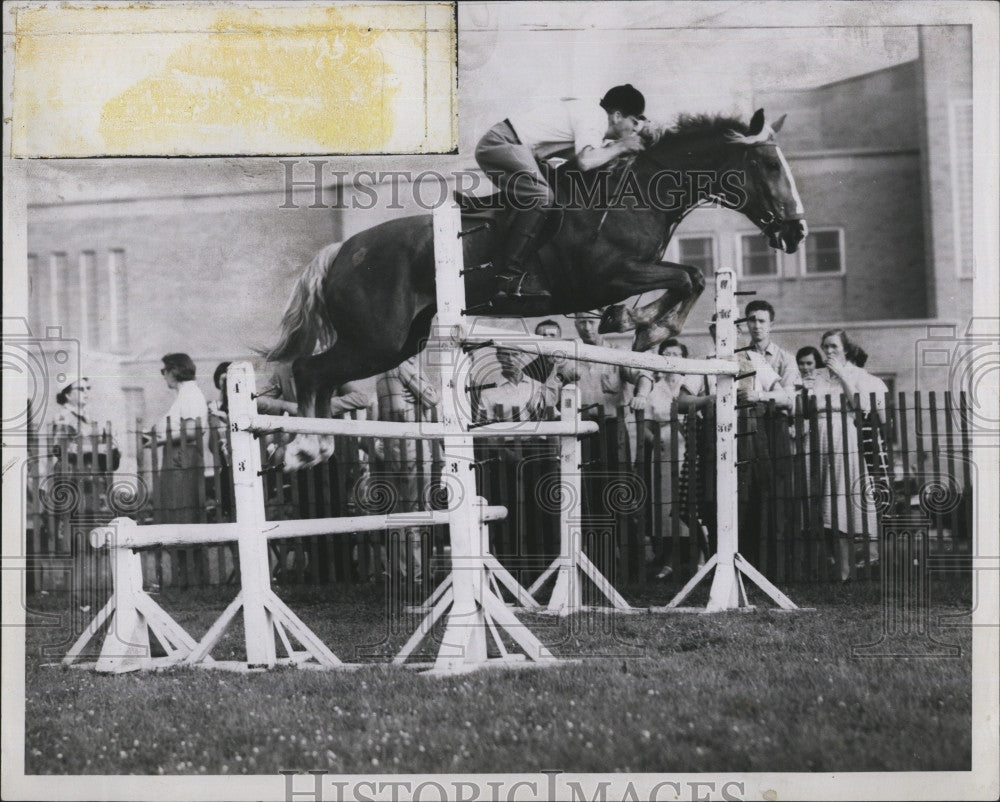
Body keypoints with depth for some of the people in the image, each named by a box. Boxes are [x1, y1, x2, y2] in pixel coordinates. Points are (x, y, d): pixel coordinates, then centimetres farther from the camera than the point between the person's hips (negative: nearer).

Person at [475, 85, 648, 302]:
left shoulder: (591, 113, 18)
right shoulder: (595, 117, -14)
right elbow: (586, 161, -27)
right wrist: (620, 147, -11)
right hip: (502, 143, -11)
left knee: (527, 204, 18)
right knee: (542, 197, -21)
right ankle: (511, 275, -20)